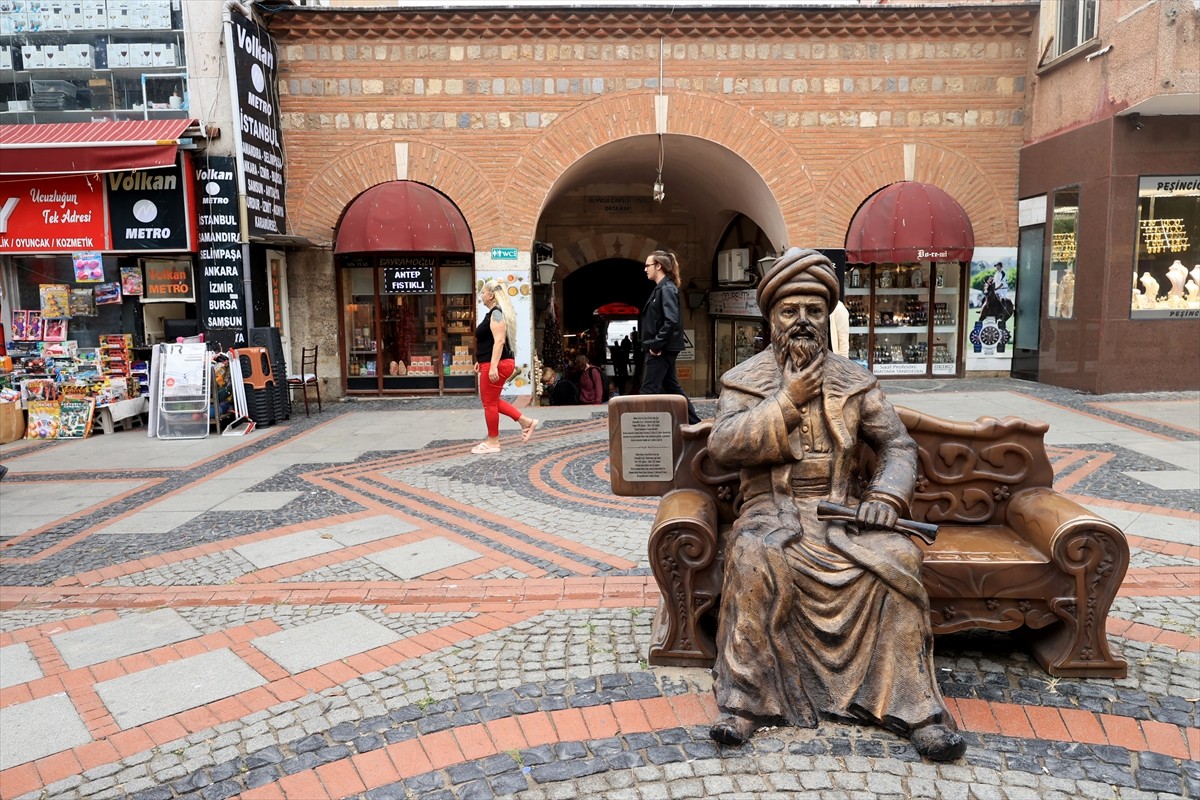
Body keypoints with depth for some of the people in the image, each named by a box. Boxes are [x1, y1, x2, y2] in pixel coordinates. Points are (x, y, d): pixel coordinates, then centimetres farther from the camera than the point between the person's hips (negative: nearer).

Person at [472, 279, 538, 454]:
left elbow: (499, 341, -23)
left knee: (489, 402, -1)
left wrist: (493, 366, -28)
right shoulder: (494, 313, 17)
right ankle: (525, 421, 19)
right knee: (491, 400, 17)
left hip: (497, 364, -10)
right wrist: (482, 361, 25)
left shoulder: (496, 313, -14)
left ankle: (493, 442, 9)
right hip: (495, 363, 10)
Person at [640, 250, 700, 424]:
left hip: (661, 349, -10)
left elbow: (671, 320, -23)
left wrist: (656, 344, -20)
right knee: (671, 387, 14)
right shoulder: (661, 288, 15)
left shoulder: (667, 288, -13)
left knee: (649, 389, -6)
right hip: (662, 347, 10)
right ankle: (693, 422, 20)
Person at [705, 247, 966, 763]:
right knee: (755, 559, -34)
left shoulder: (854, 380, 12)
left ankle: (913, 704, -14)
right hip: (773, 509, -2)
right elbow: (722, 446, -10)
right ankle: (742, 699, -23)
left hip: (841, 509, 2)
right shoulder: (745, 379, 5)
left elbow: (897, 445, 10)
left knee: (898, 559, -25)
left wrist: (887, 496, -10)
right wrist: (788, 401, -13)